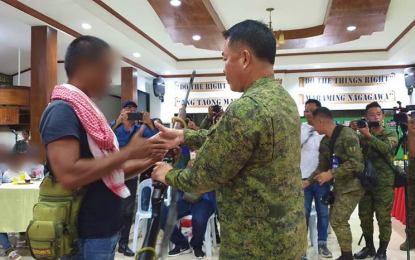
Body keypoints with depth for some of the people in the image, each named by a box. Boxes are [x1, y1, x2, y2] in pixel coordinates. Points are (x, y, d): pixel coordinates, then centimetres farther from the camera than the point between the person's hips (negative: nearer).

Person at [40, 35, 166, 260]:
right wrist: (129, 152, -21)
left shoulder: (87, 110, 11)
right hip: (86, 237, -9)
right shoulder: (62, 110, -17)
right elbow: (69, 175, -28)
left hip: (105, 230, 9)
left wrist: (147, 161, 0)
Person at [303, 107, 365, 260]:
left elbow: (355, 162, -24)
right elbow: (322, 167, 15)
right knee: (334, 220, 11)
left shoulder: (347, 134, -17)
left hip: (352, 184, -9)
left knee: (338, 221, -9)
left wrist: (331, 174, -25)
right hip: (339, 185, 9)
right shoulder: (324, 142, 9)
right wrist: (308, 181, 5)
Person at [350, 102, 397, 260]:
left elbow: (385, 148, -18)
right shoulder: (363, 135, 12)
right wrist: (352, 131, -16)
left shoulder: (391, 134, 3)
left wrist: (368, 135, -24)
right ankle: (369, 247, 25)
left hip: (384, 183, -3)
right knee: (364, 216, 9)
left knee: (383, 218, 0)